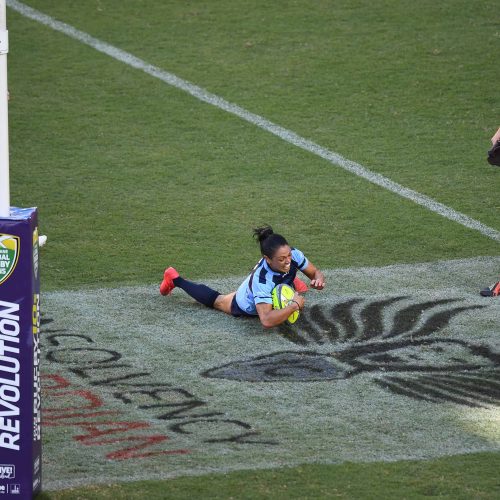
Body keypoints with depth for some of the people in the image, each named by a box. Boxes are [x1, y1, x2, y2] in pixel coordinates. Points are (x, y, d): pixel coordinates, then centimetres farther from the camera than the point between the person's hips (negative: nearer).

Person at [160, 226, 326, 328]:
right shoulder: (262, 280, -49)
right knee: (213, 299, 23)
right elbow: (266, 320, -57)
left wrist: (318, 280, -41)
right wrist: (294, 305, -53)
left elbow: (315, 273, -18)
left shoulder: (293, 254, -36)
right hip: (246, 307, -4)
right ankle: (174, 279, 45)